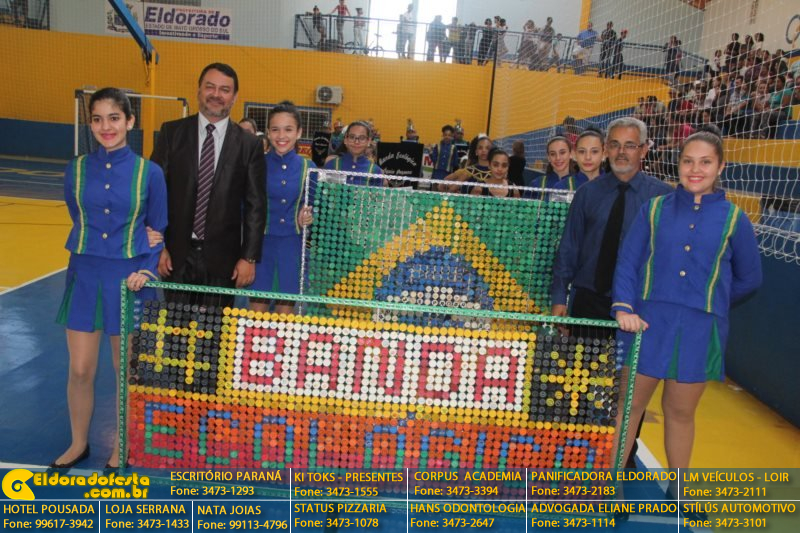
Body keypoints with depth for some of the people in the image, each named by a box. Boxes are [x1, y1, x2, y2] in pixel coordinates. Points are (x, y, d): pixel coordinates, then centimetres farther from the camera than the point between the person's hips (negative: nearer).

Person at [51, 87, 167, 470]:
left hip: (130, 278, -2)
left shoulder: (149, 173, -5)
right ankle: (78, 444, 30)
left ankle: (121, 447, 28)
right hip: (85, 276, 2)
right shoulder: (76, 170, 1)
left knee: (126, 371, 9)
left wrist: (146, 270, -14)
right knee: (80, 370, 8)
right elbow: (79, 221, 13)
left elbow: (157, 233, 1)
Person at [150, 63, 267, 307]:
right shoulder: (172, 132, 3)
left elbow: (256, 206, 0)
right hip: (176, 253, 1)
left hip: (221, 257, 0)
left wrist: (249, 257, -4)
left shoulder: (250, 145, 0)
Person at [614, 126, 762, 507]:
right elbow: (627, 262, -1)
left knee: (680, 411, 14)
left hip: (698, 332, 0)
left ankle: (678, 488, 34)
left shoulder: (733, 218, 2)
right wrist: (623, 307, -13)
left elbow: (749, 278, 12)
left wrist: (709, 304, 13)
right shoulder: (654, 209, 2)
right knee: (629, 405, 7)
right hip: (648, 323, 0)